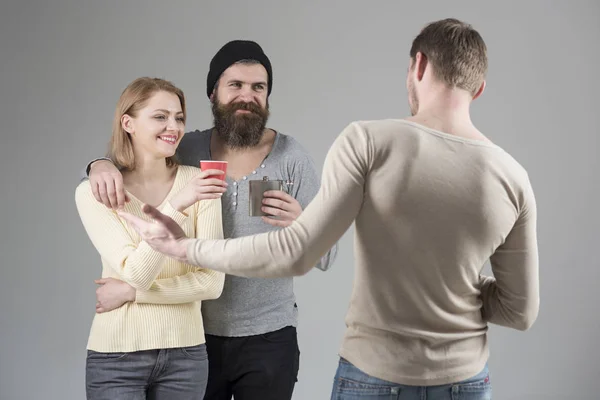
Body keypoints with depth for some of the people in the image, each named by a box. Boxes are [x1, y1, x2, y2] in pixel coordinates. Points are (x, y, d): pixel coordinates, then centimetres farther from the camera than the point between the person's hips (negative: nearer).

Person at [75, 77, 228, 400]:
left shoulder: (198, 182, -4)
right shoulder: (93, 192, -8)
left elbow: (212, 282, -7)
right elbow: (137, 273, -19)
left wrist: (131, 293, -12)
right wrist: (176, 206, -30)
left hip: (186, 352, 2)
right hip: (117, 356, -2)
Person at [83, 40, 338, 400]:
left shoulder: (292, 157, -6)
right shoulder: (187, 151, -1)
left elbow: (326, 256, -6)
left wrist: (300, 225, -27)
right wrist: (102, 165, -17)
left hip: (268, 339, -1)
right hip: (196, 335, 2)